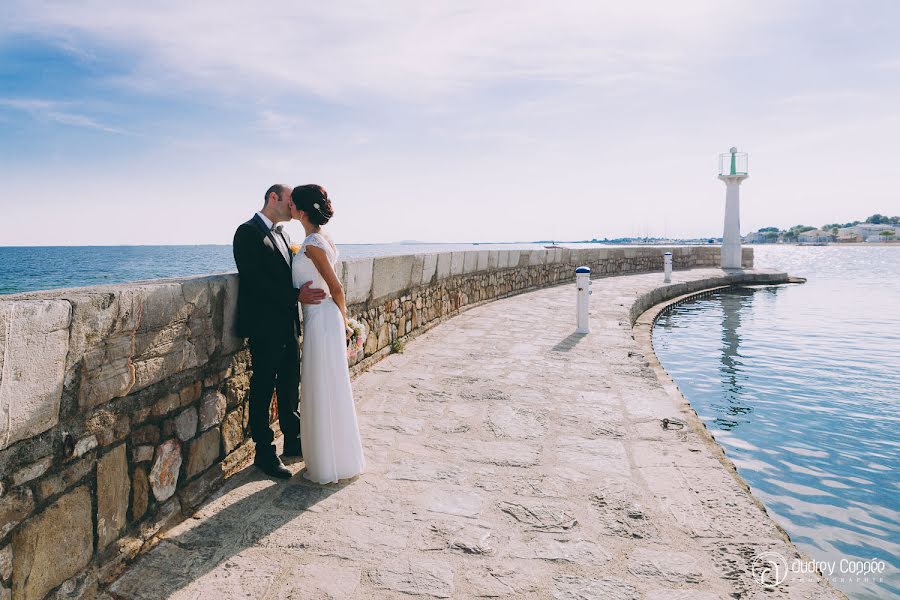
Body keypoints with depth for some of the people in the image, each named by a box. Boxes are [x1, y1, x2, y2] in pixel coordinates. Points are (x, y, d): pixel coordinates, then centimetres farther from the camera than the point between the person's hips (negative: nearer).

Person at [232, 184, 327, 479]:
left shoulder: (281, 233, 16)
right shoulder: (248, 232, -10)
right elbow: (255, 280, -20)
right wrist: (295, 296, -23)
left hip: (288, 325, 8)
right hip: (265, 327, -8)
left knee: (290, 385, 17)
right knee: (263, 389, 3)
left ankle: (292, 440, 31)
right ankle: (264, 452, 15)